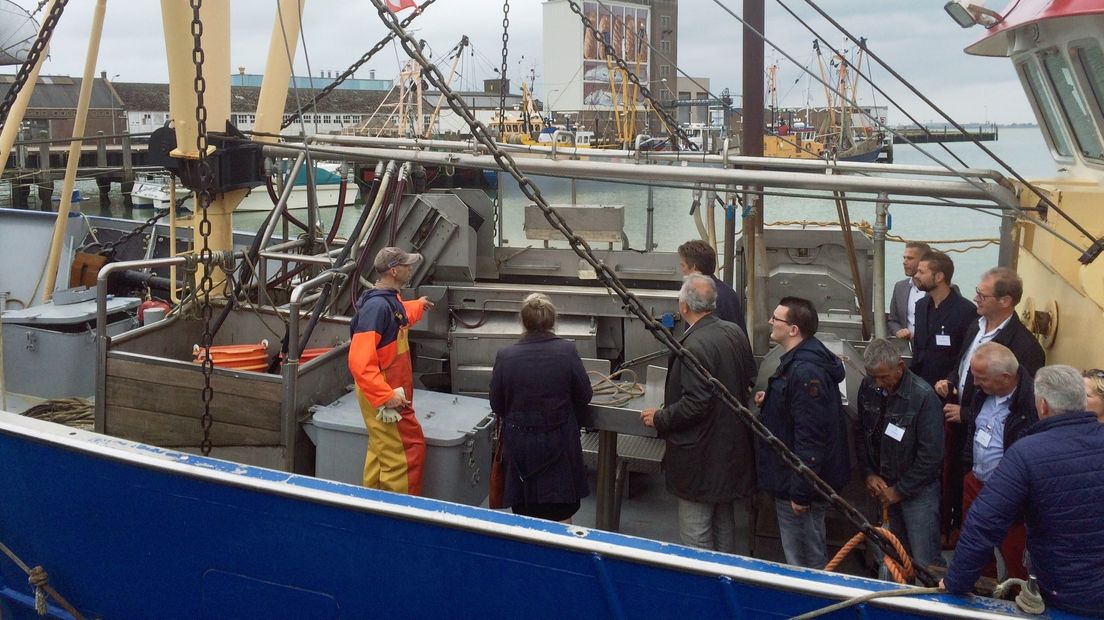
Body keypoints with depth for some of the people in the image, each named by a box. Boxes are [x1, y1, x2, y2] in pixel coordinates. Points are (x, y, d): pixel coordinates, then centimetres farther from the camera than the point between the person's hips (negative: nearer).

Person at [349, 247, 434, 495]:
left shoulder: (391, 299, 6)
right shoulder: (377, 306, -24)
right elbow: (359, 362, -30)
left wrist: (417, 306, 53)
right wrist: (386, 395, -33)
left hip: (390, 391, 10)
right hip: (382, 395, -10)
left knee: (381, 451, 18)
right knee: (410, 450, -6)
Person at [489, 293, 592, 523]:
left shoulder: (505, 357, -12)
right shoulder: (566, 351, -14)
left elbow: (496, 405, -1)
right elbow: (584, 396, -3)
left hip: (519, 444, 1)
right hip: (559, 443, -1)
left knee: (523, 515, 15)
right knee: (561, 516, 13)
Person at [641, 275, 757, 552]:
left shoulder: (694, 346, -24)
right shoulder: (736, 333, 1)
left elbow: (694, 404, -25)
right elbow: (750, 381, 14)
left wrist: (658, 418, -10)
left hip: (702, 457, -9)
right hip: (734, 453, 9)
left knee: (695, 536, 4)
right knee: (726, 526, 23)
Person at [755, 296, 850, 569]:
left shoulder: (805, 371, -24)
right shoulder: (797, 361, 9)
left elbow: (810, 436, -26)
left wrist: (801, 492, -23)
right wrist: (770, 402, 7)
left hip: (800, 482, -10)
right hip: (791, 475, 10)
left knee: (806, 559, 3)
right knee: (809, 554, 21)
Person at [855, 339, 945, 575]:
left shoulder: (923, 396, -19)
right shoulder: (868, 387, -2)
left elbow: (931, 455, -18)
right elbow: (860, 434, 11)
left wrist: (900, 490, -12)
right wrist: (869, 474, 0)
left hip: (918, 489, -5)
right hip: (884, 484, 5)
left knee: (925, 562, -8)